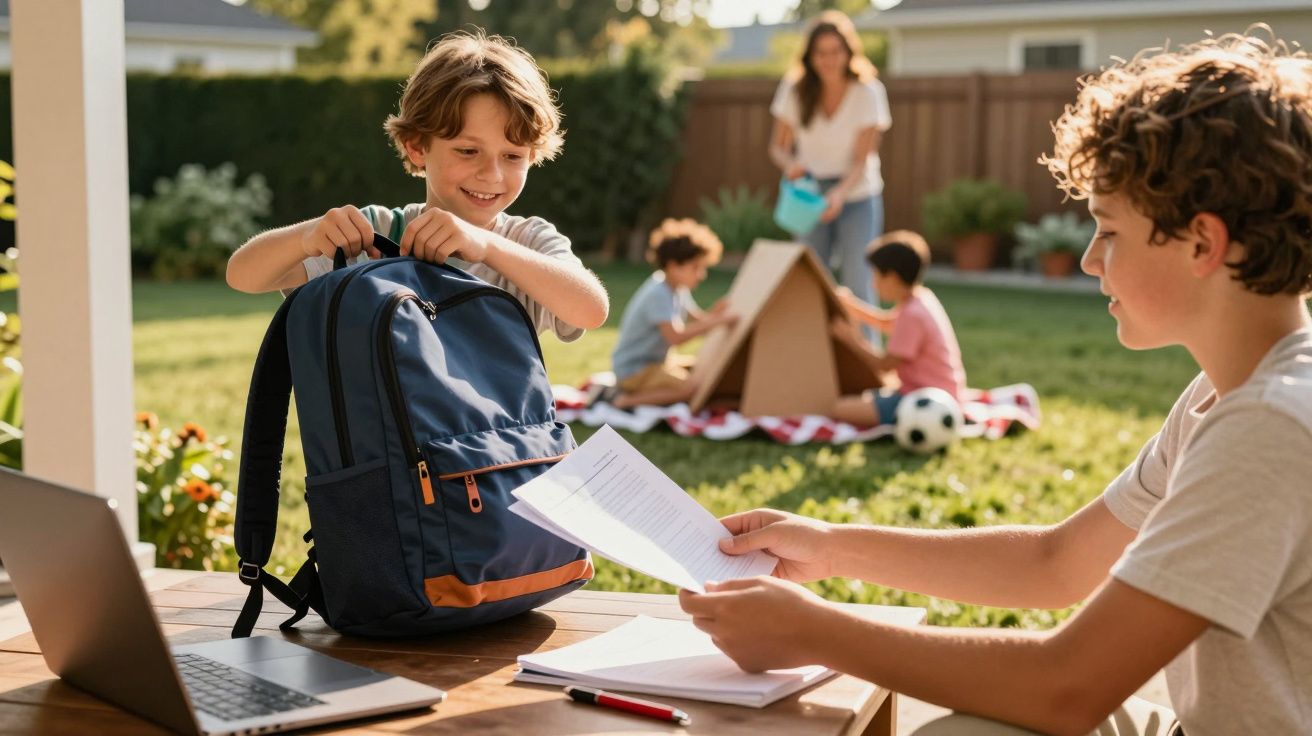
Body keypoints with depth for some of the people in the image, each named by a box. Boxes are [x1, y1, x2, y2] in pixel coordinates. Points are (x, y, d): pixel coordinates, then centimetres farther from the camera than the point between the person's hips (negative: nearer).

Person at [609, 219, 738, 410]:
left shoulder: (679, 289, 7)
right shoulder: (658, 295, -23)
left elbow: (695, 319, 10)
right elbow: (675, 336, -33)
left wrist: (713, 314, -11)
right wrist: (716, 321, -31)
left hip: (657, 360, 10)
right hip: (633, 370, -10)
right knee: (692, 387, -26)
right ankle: (626, 400, -17)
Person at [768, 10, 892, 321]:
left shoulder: (867, 93, -13)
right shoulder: (794, 90, -6)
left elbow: (862, 160, -15)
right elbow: (778, 146, 0)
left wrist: (840, 193, -34)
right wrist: (790, 164, -24)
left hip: (857, 198, -3)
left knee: (857, 287, -11)